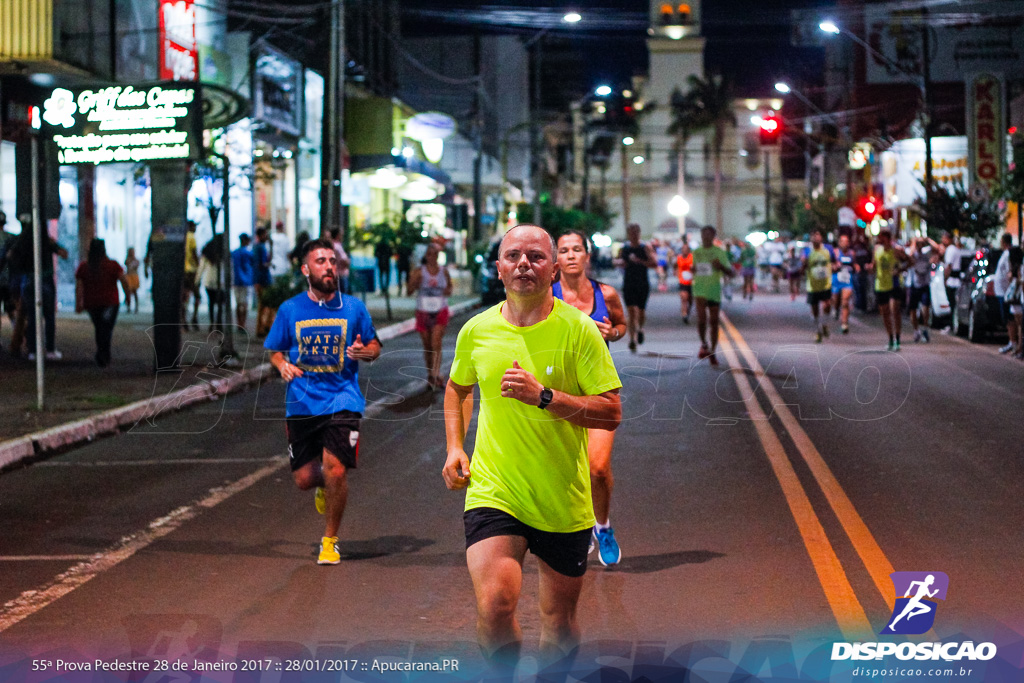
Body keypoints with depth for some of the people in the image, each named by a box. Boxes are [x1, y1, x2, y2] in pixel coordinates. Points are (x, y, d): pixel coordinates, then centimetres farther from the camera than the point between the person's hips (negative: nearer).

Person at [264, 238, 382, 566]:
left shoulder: (353, 307, 2)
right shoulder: (290, 310, 4)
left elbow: (374, 345, 11)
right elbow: (274, 350, 14)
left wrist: (364, 352, -12)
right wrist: (283, 365, -8)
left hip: (342, 400, -2)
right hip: (302, 403, 2)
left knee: (335, 470, -16)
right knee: (304, 479, 3)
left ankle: (330, 540, 5)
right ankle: (324, 486, 42)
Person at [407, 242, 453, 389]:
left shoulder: (444, 271, 3)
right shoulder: (419, 272, -4)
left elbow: (450, 287, 18)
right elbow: (409, 292, -8)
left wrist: (448, 291, -5)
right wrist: (415, 284, -29)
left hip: (440, 312, 0)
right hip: (423, 312, 0)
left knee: (436, 345, -14)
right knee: (427, 346, 9)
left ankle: (436, 375, -20)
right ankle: (430, 375, 23)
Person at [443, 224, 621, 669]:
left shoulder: (577, 329, -7)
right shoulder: (476, 331, 2)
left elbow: (611, 413, -10)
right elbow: (457, 387, 23)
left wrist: (544, 396, -21)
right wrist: (455, 447, 9)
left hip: (564, 502, 0)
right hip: (493, 493, 0)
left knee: (559, 621, 11)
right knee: (494, 606, -21)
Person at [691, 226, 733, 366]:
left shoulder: (720, 252, 1)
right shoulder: (696, 252, 11)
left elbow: (730, 273, 0)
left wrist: (721, 266, -19)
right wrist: (693, 270, 5)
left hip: (714, 288, -1)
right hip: (700, 288, 1)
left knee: (714, 322, 3)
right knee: (701, 318, -19)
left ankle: (712, 353, 15)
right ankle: (704, 344, 3)